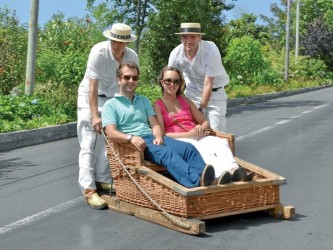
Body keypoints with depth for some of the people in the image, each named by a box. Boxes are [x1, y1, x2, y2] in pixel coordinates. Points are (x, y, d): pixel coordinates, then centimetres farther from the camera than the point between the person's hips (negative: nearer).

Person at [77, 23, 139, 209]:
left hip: (113, 99, 5)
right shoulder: (98, 52, -25)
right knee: (89, 143, -10)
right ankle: (88, 189, -14)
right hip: (90, 98, -5)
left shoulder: (132, 57, -11)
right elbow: (93, 86, -27)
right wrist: (95, 116, -31)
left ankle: (103, 182, 16)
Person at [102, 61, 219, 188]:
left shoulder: (144, 100, 28)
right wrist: (131, 137, -25)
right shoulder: (110, 105, 10)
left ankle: (210, 178, -47)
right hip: (134, 143, -6)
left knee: (188, 148, -23)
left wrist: (158, 137, -8)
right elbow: (111, 133, -5)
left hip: (153, 138, 6)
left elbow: (155, 124, 16)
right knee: (167, 153, -36)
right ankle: (196, 180, -62)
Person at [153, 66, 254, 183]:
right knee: (203, 150, -39)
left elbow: (205, 122, 25)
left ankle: (234, 170, -59)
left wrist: (201, 128, -2)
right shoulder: (158, 105, 9)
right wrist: (190, 134, -13)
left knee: (221, 142, -30)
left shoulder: (185, 101, 25)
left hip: (197, 137, 5)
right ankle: (223, 173, -67)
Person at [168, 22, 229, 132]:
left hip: (214, 91, -3)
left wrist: (201, 109, -21)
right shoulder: (175, 54, -17)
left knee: (216, 130, -8)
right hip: (192, 92, 3)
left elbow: (208, 84, -24)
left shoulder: (211, 51, -28)